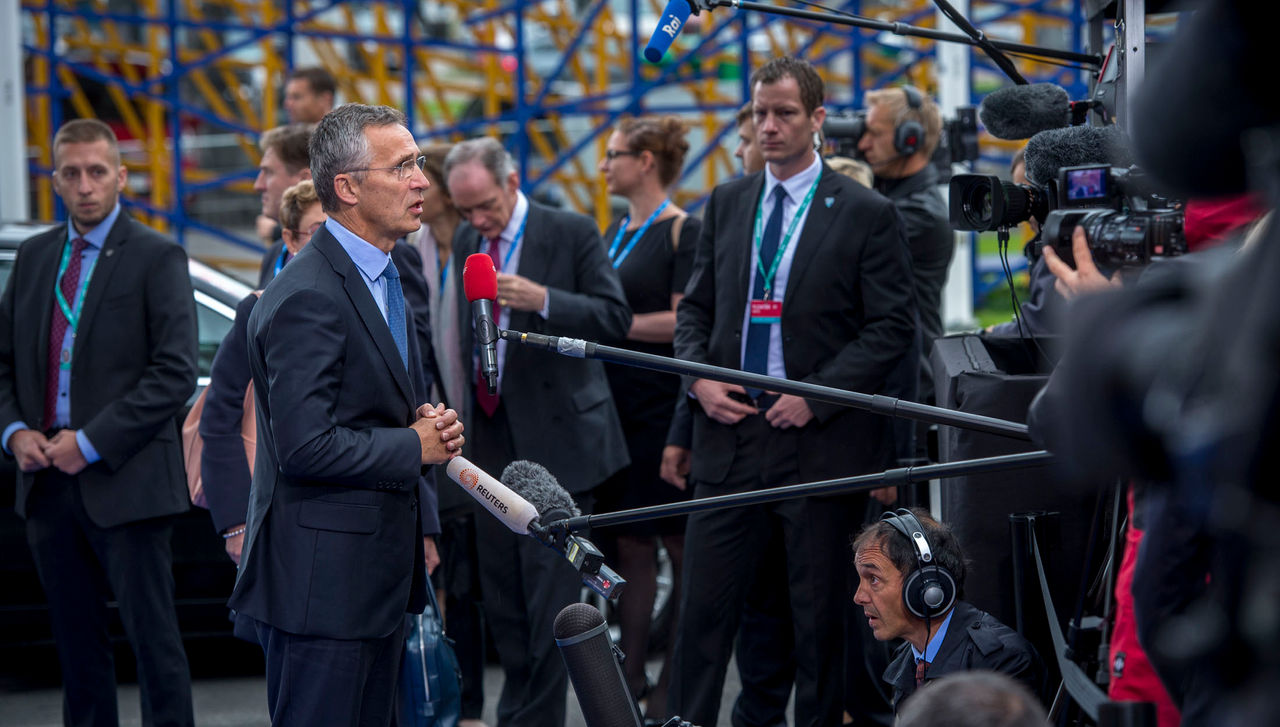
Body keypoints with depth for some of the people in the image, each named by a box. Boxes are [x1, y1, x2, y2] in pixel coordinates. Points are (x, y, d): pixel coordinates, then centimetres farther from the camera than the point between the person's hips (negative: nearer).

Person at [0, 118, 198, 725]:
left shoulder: (157, 258, -4)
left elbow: (175, 373, -11)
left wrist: (91, 442, -15)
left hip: (124, 483, -5)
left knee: (153, 638, -3)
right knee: (76, 643, 11)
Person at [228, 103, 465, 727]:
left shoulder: (384, 277, 14)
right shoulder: (306, 297, -19)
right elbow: (306, 446, -24)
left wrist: (422, 530, 14)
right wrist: (414, 447, -12)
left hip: (384, 570, 10)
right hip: (323, 578, -10)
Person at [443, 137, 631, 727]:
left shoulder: (572, 234, -6)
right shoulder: (467, 244, 11)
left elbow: (616, 319, -10)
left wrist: (543, 299, -23)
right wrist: (466, 418, 13)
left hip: (555, 438, -6)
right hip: (492, 436, 6)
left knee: (550, 590, -7)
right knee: (500, 592, 9)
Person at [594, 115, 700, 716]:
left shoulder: (684, 232, -9)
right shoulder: (616, 232, 16)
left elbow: (686, 322, -16)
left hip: (666, 410, -8)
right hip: (617, 409, 8)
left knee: (681, 547, -2)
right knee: (630, 545, 9)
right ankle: (630, 678, 13)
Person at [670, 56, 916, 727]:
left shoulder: (865, 213, -3)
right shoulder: (726, 204, 11)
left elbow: (892, 326, -6)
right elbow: (695, 306, 17)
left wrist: (817, 398, -13)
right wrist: (699, 377, -2)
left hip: (819, 439, -4)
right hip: (730, 430, 4)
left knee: (820, 615, 5)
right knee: (704, 603, 2)